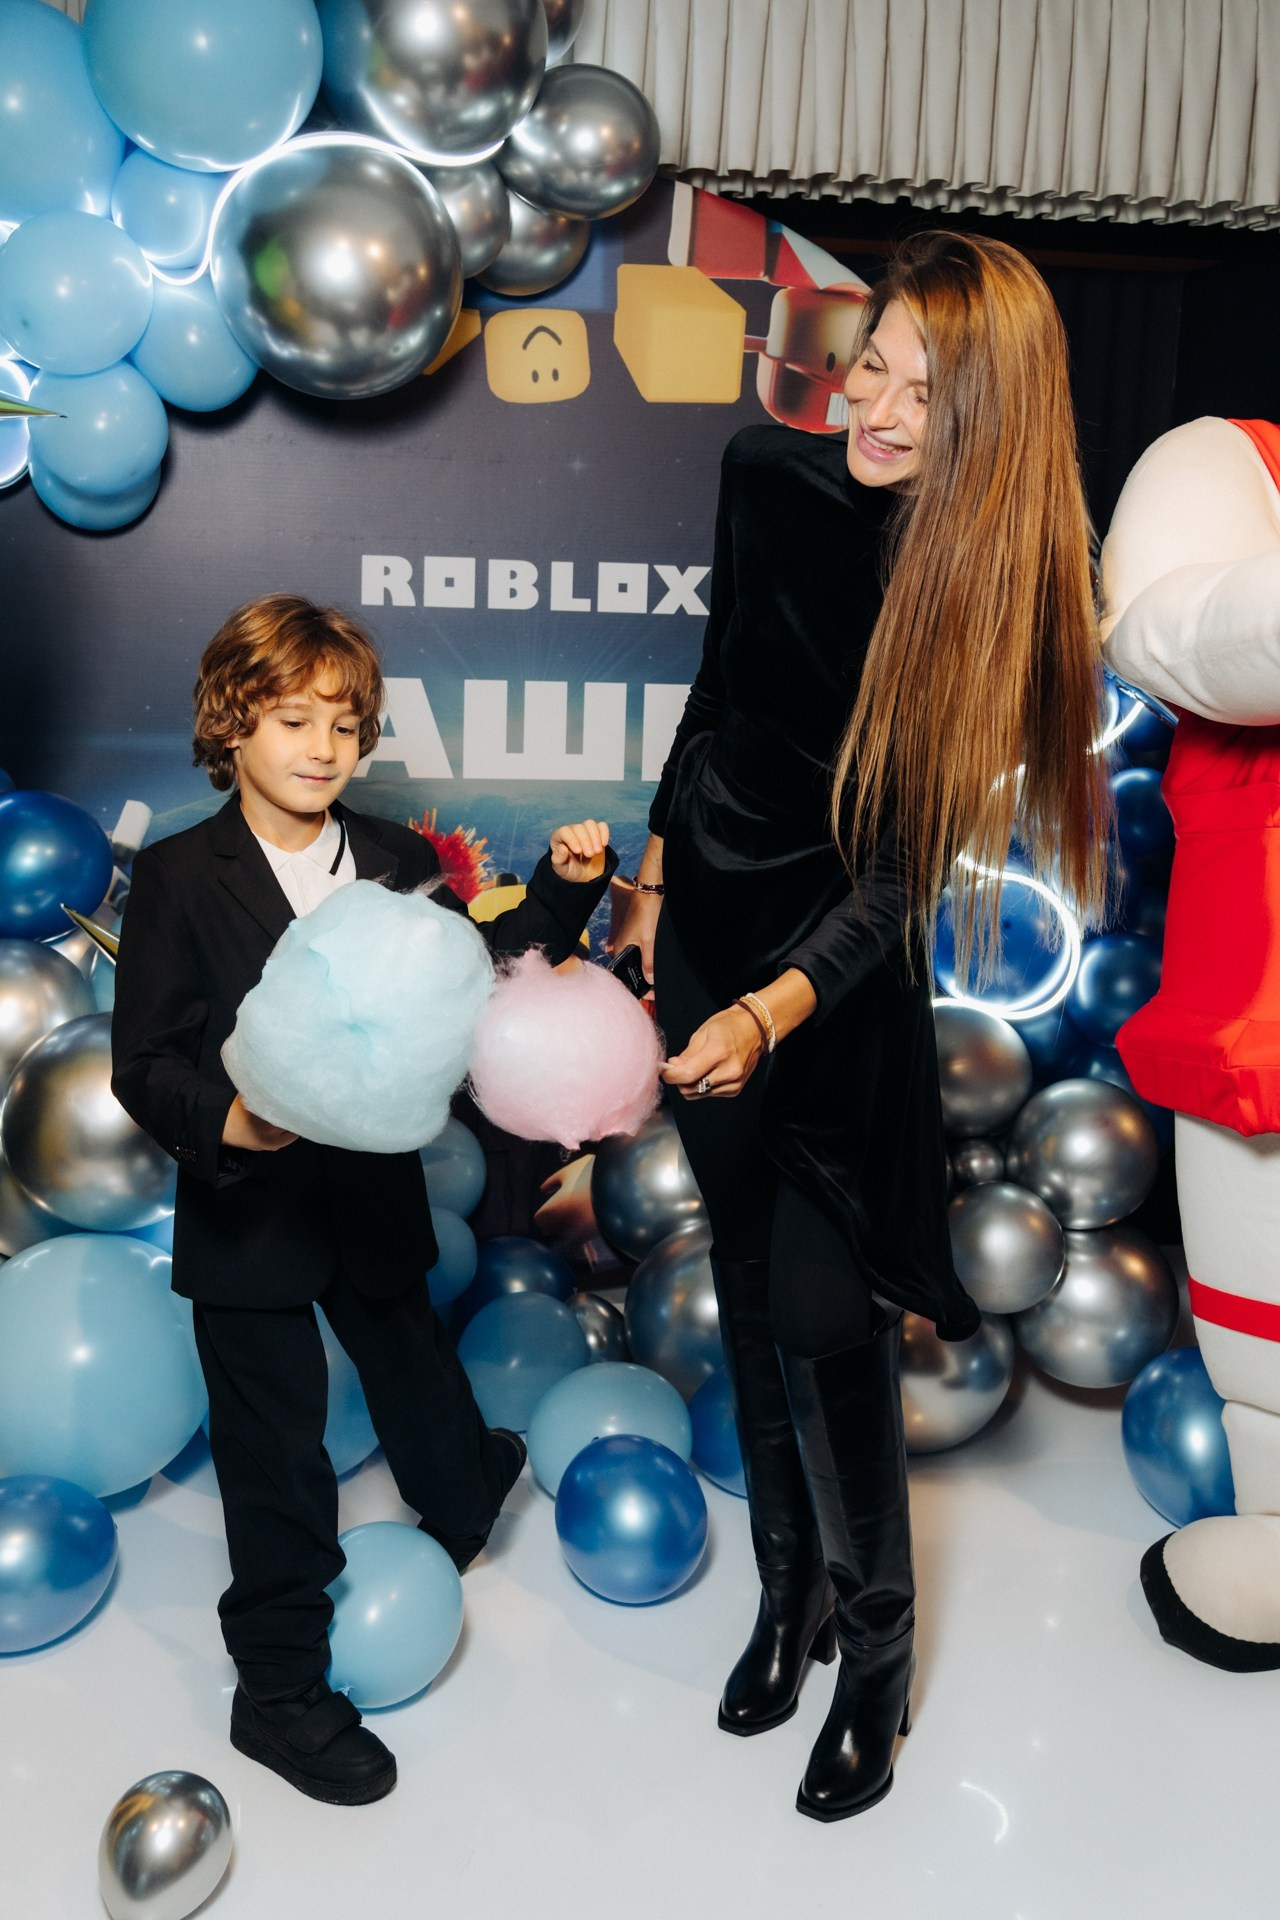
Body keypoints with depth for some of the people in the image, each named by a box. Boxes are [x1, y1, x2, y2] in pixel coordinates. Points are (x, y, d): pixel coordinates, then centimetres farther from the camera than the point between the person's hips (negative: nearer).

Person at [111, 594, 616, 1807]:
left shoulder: (400, 863, 1)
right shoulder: (179, 877, -10)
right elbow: (143, 1061, -13)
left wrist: (562, 889, -10)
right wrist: (226, 1120, -33)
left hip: (375, 1198, 4)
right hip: (246, 1214, -3)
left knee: (419, 1379, 23)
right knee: (277, 1456, 9)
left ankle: (470, 1508, 55)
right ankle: (280, 1691, 28)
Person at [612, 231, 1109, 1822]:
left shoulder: (1000, 582, -17)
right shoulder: (769, 478, -6)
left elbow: (909, 861, -20)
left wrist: (776, 1007, -34)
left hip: (843, 965, -4)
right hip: (711, 915, 4)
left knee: (827, 1316, -1)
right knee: (750, 1286, 14)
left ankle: (876, 1653, 22)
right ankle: (789, 1586, 35)